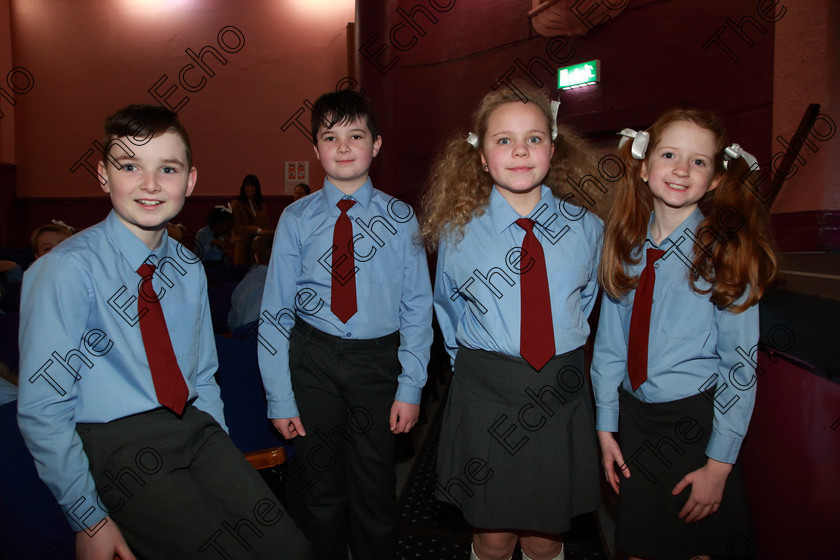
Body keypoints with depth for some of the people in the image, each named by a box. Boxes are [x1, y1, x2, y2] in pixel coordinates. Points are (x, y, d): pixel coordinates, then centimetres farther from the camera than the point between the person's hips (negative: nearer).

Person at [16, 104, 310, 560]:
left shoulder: (189, 270, 8)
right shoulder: (67, 270, -11)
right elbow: (41, 410, -10)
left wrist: (223, 461, 7)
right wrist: (89, 520, -8)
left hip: (194, 425, 5)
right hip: (117, 443, -4)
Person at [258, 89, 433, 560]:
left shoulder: (399, 218, -2)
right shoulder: (297, 218, -2)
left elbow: (417, 307, -1)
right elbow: (276, 309, -1)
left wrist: (411, 387, -7)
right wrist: (280, 397, -5)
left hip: (378, 358, 0)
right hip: (313, 359, 1)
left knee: (375, 486, 11)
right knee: (321, 485, 15)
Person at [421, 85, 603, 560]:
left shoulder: (587, 228, -1)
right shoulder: (458, 232, -4)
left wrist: (561, 354, 11)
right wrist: (476, 359, 8)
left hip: (561, 395, 1)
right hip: (484, 395, -1)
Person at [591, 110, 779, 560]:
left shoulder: (725, 255, -11)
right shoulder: (625, 250, -1)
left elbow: (741, 365, -12)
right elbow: (609, 343, 4)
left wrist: (720, 463, -13)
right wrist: (606, 427, 3)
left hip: (696, 421, -3)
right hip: (633, 416, 3)